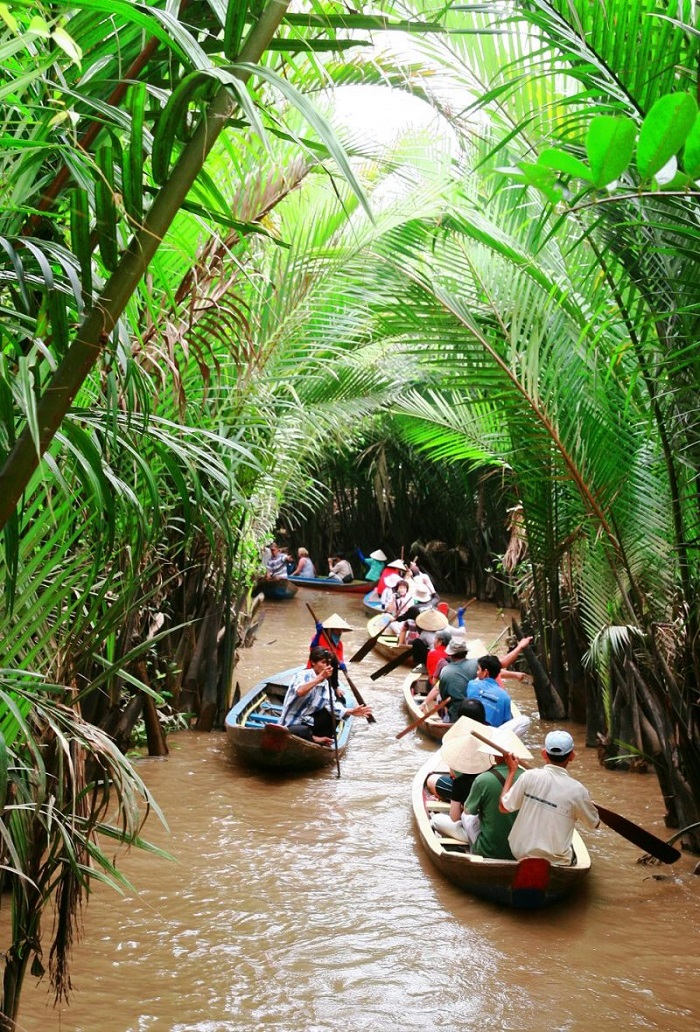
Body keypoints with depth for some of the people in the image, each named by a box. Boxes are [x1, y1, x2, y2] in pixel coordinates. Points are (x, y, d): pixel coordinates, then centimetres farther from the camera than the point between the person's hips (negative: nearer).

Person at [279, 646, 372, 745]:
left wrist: (350, 712, -19)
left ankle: (321, 742, -4)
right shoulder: (303, 675, -14)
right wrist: (320, 677, -37)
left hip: (308, 722, 8)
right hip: (291, 726, -7)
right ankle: (316, 740, -4)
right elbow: (300, 692, -36)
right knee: (303, 732, -35)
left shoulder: (325, 684, 6)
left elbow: (331, 707, -6)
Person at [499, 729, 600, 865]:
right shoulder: (577, 790, -19)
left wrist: (512, 771, 4)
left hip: (520, 853, 1)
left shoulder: (529, 776, -16)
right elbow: (594, 823, -2)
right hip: (554, 861, -1)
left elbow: (504, 807, -5)